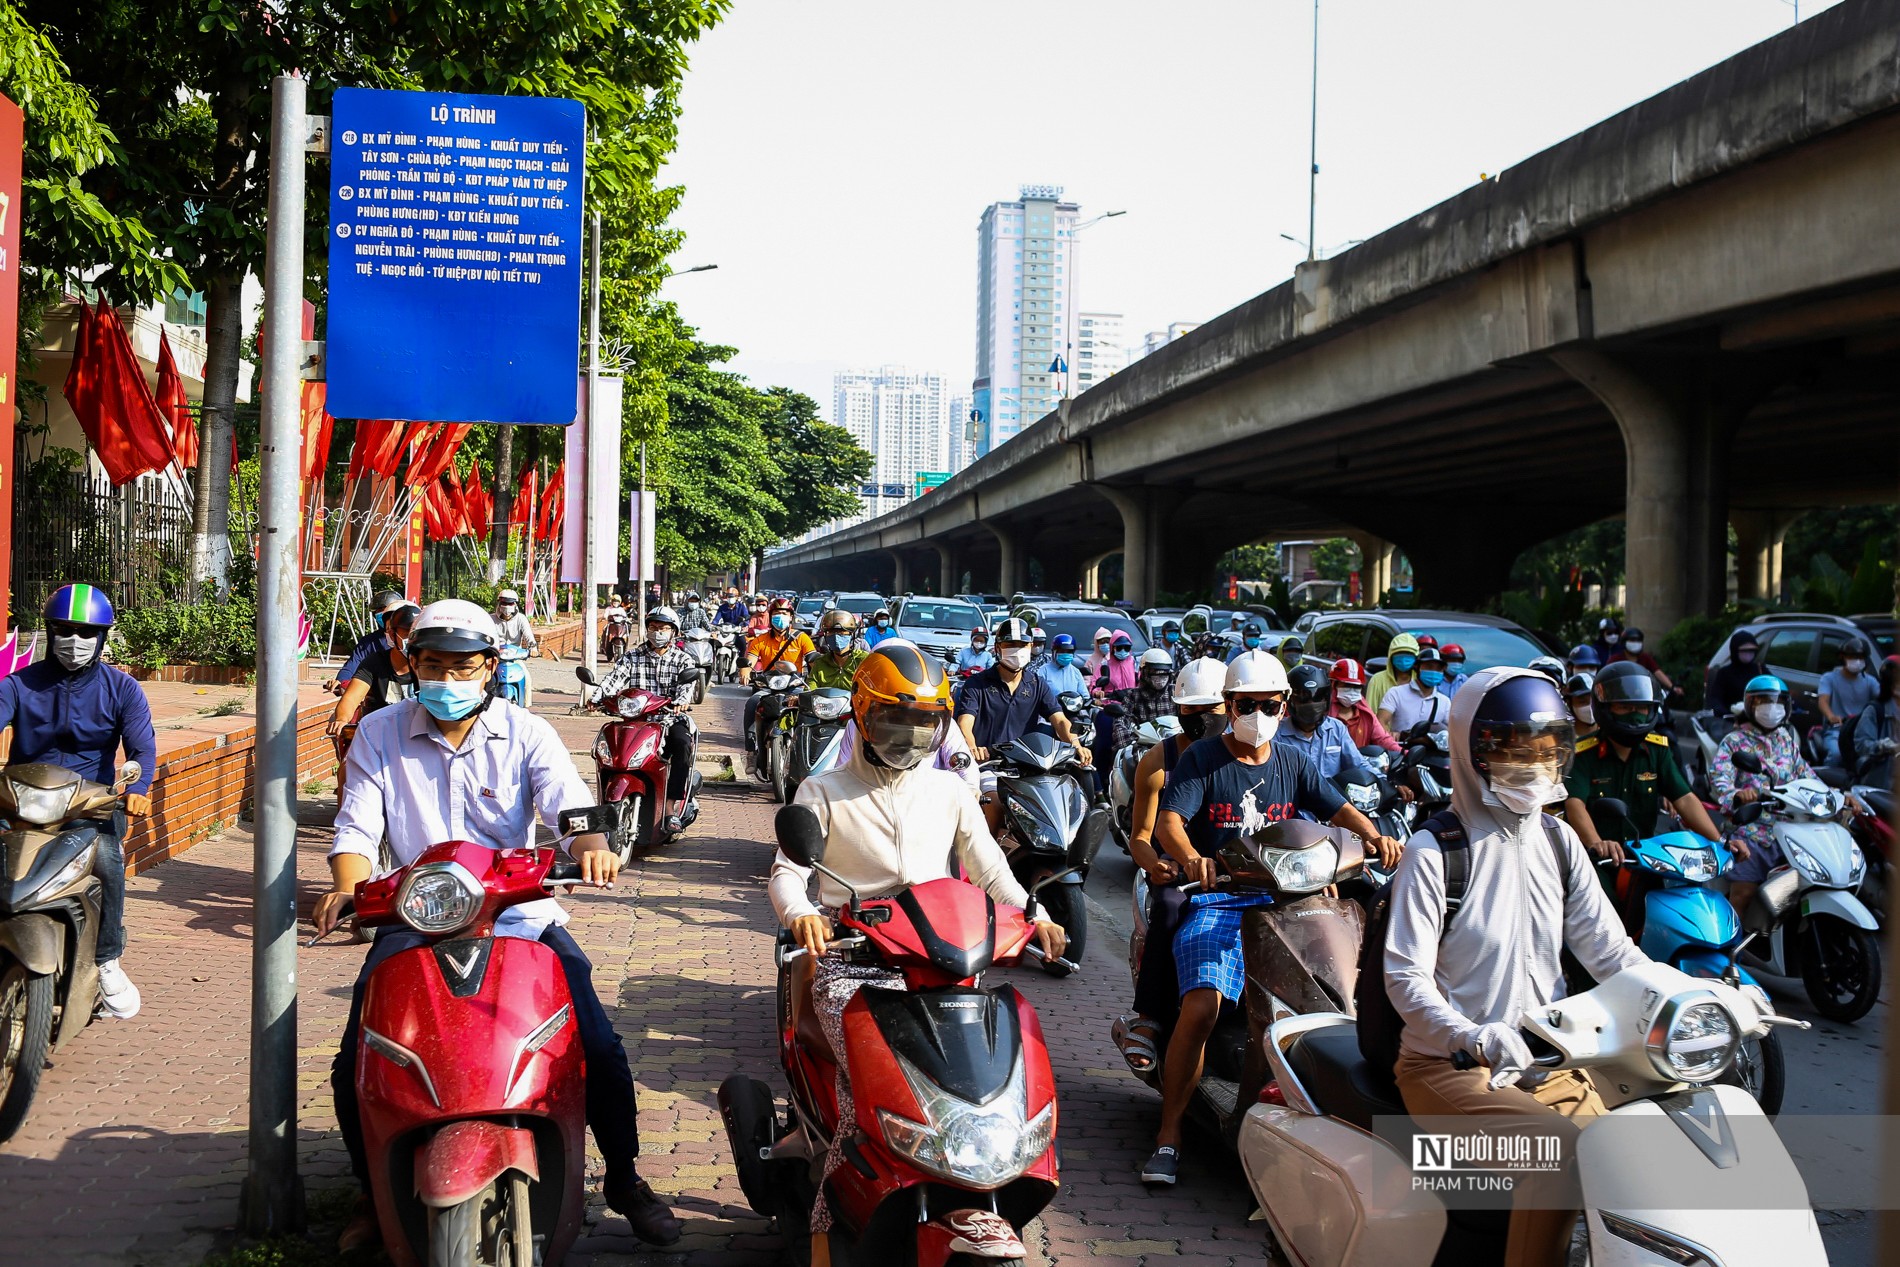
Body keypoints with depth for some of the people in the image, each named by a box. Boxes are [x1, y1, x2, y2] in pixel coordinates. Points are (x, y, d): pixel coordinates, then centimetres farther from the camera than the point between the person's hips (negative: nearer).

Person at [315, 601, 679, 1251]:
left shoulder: (525, 733, -1)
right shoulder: (380, 734, 2)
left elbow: (569, 804, -13)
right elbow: (358, 826, -3)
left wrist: (592, 845, -37)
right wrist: (346, 887, -24)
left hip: (519, 913, 0)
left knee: (600, 1050, -10)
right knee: (355, 1067, -10)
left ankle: (625, 1180, 14)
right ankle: (374, 1192, 18)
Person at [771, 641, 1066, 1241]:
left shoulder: (948, 791, 17)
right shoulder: (825, 792, 9)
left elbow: (988, 866, 13)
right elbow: (786, 870, 0)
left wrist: (1034, 916, -6)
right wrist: (801, 914, -23)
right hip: (848, 963, -3)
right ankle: (832, 1223, -18)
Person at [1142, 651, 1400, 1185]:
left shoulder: (1293, 763, 16)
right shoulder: (1202, 759, 2)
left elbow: (1339, 809, 7)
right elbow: (1168, 821, -11)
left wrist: (1375, 837, -16)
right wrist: (1191, 857, -33)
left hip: (1283, 898, 4)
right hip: (1214, 901, -4)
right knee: (1202, 1006, -25)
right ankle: (1169, 1133, -13)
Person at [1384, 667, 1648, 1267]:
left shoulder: (1558, 841, 10)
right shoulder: (1433, 852, -10)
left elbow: (1608, 948, 5)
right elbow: (1405, 976, -14)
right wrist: (1473, 1038, -30)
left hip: (1546, 1061, 7)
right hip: (1448, 1065, -6)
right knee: (1562, 1149, -29)